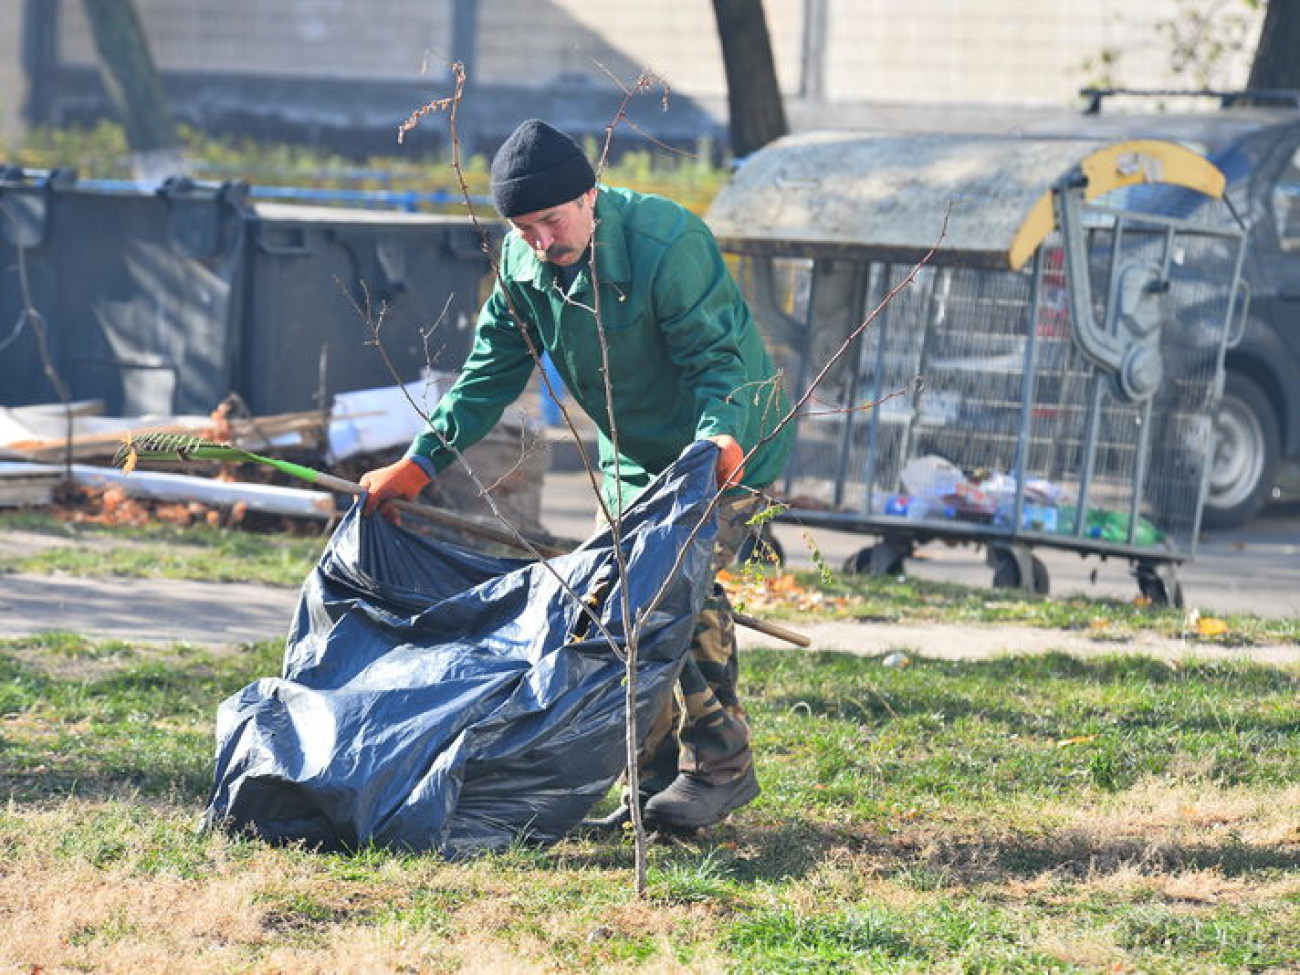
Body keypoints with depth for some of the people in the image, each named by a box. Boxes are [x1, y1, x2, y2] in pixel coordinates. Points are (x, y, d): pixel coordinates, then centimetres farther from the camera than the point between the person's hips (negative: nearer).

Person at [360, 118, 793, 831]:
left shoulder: (667, 243, -30)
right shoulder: (523, 261, -8)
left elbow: (719, 357, -28)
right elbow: (493, 370, 0)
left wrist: (718, 437, -47)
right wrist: (420, 463, -6)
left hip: (727, 441, -8)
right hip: (635, 453, 8)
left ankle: (721, 767, -13)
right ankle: (659, 774, 15)